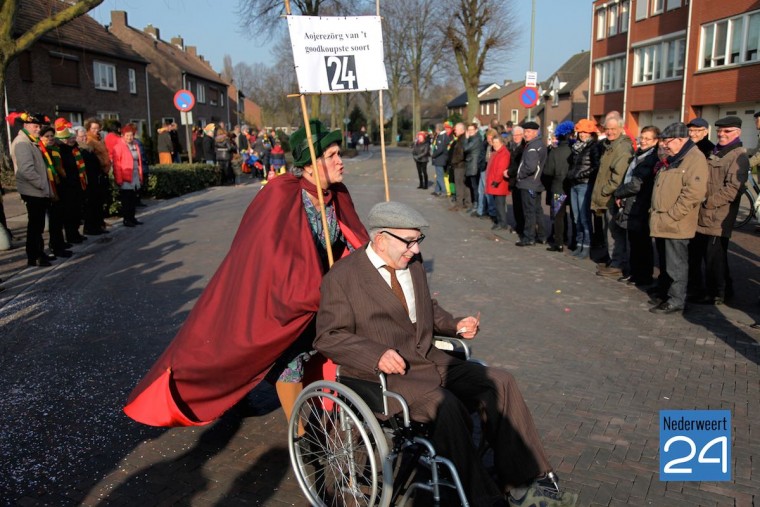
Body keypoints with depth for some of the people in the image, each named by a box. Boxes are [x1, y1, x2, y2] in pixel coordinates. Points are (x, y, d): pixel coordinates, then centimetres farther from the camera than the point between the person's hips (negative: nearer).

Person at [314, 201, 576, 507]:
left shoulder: (413, 263, 11)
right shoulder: (342, 277, -9)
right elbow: (328, 337, -11)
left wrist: (455, 325, 7)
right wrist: (377, 355, -25)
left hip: (429, 361, 7)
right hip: (383, 376, -7)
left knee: (500, 382, -8)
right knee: (444, 405, -32)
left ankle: (522, 482, 0)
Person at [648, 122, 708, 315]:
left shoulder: (695, 159, -14)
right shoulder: (671, 159, 16)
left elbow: (693, 193, -22)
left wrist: (670, 216, -20)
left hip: (676, 225, -9)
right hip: (662, 224, 9)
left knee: (676, 264, -1)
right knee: (665, 262, 18)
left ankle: (676, 301, 8)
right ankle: (665, 292, 30)